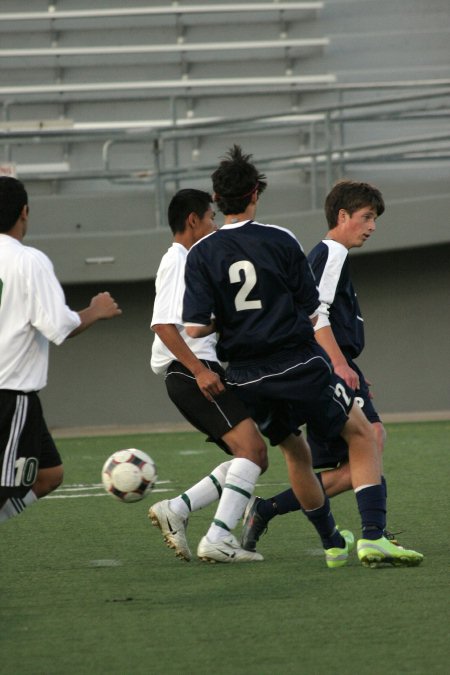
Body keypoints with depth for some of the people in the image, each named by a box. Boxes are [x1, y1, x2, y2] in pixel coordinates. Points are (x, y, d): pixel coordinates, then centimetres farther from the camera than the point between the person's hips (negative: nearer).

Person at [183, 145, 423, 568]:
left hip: (247, 375, 4)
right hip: (301, 366, -4)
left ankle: (334, 545, 27)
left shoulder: (201, 255, -1)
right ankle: (373, 537, -6)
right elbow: (313, 312, -2)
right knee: (361, 435, 9)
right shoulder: (280, 241, -6)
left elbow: (195, 328, -8)